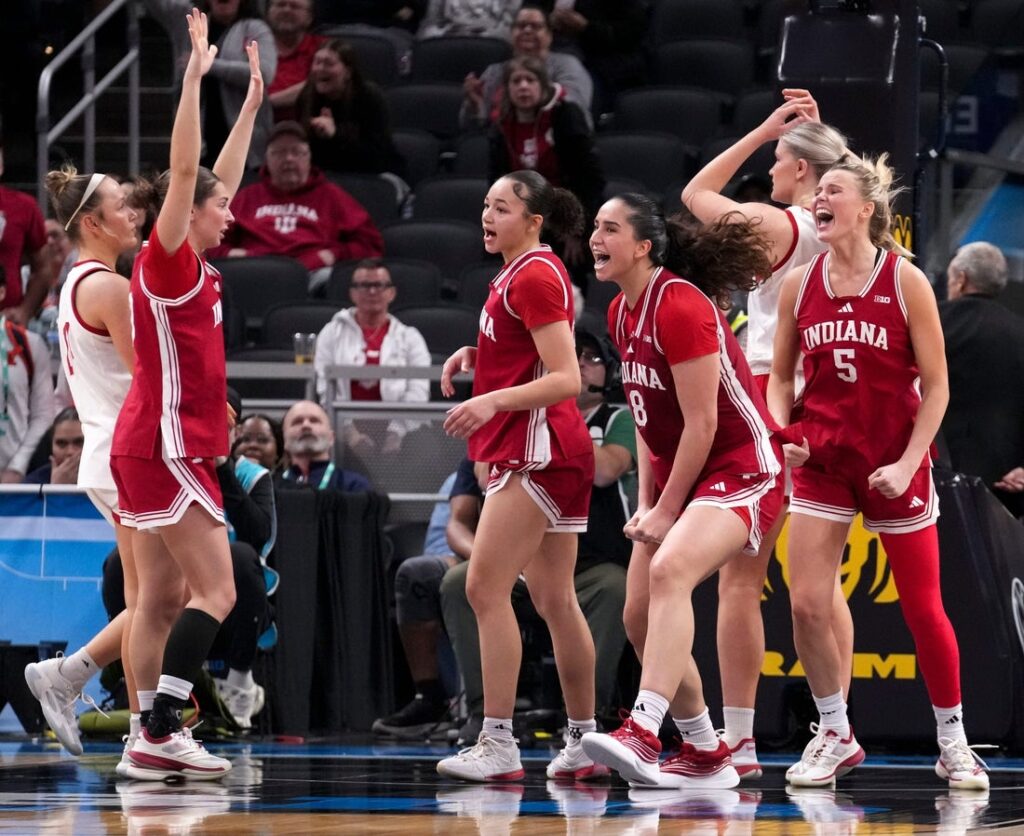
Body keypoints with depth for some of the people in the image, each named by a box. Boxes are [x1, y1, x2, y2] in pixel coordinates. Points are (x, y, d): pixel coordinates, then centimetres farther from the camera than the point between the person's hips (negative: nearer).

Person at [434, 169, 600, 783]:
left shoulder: (534, 276, -14)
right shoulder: (524, 272, 16)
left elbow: (566, 378, -19)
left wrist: (492, 401, -29)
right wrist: (476, 354, 14)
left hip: (538, 449, -11)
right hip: (551, 454, 11)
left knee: (486, 588, -14)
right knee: (555, 600, 13)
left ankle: (499, 744, -17)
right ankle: (584, 744, 17)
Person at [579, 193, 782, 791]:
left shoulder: (679, 304, -18)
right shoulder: (622, 314, 9)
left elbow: (702, 422, -19)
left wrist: (667, 511, -15)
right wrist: (646, 502, 8)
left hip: (741, 469, -10)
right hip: (677, 480, 10)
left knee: (670, 569, -33)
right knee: (640, 617, 6)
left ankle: (643, 732, -45)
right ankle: (706, 756, 19)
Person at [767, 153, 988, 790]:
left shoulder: (905, 281, -8)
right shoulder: (799, 284, 2)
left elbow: (936, 387, -6)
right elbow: (781, 377, 13)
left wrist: (907, 464, -13)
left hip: (894, 464, -3)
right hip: (821, 462, 3)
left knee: (923, 610, 2)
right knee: (807, 606, -8)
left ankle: (954, 743, 18)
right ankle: (836, 736, 10)